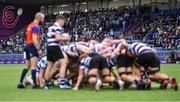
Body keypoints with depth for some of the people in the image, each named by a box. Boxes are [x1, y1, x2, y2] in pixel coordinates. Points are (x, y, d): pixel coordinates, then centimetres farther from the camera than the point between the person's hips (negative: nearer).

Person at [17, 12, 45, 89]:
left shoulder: (30, 25, 19)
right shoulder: (35, 26, -12)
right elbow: (34, 39, -20)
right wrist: (38, 49, -21)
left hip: (28, 46, 10)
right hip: (32, 46, -10)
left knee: (27, 66, 13)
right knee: (33, 66, -10)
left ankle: (20, 83, 12)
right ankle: (35, 84, -12)